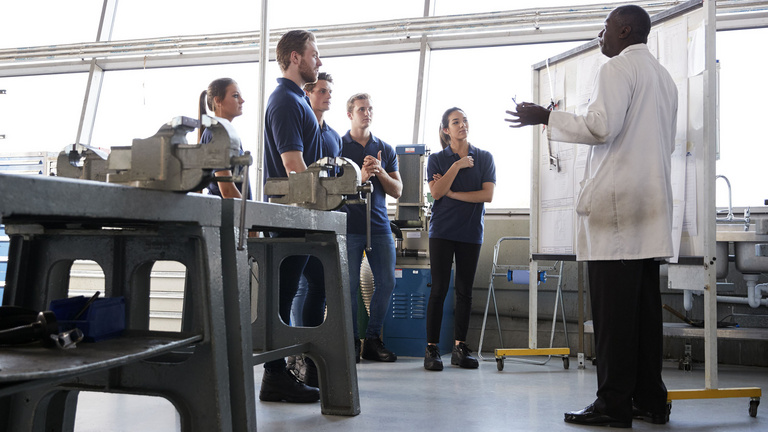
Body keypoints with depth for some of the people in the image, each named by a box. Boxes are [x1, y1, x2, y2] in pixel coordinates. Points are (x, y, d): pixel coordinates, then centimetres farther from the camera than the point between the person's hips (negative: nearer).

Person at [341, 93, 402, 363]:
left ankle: (373, 340, 13)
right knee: (350, 285, -3)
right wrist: (360, 177, -17)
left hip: (379, 226, 4)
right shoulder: (337, 146, 5)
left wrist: (379, 172, -8)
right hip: (349, 226, -3)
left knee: (387, 283, 1)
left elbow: (397, 191, 10)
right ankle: (352, 341, 10)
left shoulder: (385, 150, 14)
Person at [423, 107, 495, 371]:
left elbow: (488, 194, -4)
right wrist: (457, 165, -11)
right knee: (439, 289, -5)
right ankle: (431, 349, -1)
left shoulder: (484, 158, 8)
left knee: (465, 290, 4)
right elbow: (436, 192, -9)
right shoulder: (437, 159, 6)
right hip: (442, 231, -1)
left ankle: (460, 347, 10)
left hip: (471, 231, 2)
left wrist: (452, 193, -8)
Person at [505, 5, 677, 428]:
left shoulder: (618, 68, -4)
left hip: (616, 201, -9)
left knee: (612, 307, -8)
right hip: (652, 205, 9)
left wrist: (547, 117, -6)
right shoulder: (664, 77, 23)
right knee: (644, 305, 9)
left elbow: (602, 126, -17)